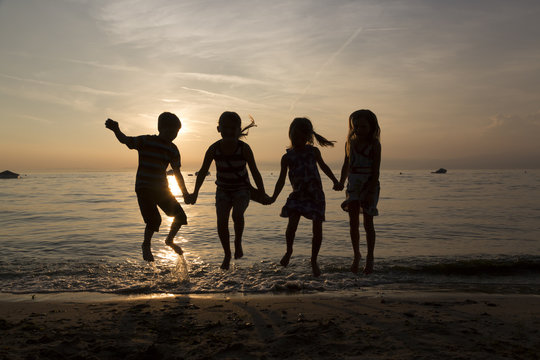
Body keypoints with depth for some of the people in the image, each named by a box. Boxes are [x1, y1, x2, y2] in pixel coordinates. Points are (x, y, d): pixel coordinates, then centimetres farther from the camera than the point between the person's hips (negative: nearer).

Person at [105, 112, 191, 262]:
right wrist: (116, 130, -28)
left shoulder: (172, 149, 5)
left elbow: (177, 172, 7)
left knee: (180, 217, 3)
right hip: (144, 188, -5)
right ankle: (146, 245, 14)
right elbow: (125, 140, -7)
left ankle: (170, 240, 31)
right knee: (154, 220, -16)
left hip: (162, 189, 5)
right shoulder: (146, 141, -6)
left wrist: (184, 192, 1)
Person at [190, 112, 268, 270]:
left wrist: (263, 195, -12)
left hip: (242, 190, -2)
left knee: (237, 214, -29)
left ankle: (238, 242, 0)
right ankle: (227, 254, 8)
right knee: (221, 221, -13)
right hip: (223, 190, 2)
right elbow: (203, 171, -4)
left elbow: (255, 172, -12)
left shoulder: (244, 148, -19)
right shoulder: (214, 149, -15)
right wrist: (195, 193, -5)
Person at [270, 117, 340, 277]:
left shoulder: (313, 151, 6)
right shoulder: (287, 157, 2)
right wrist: (273, 197, -6)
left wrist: (334, 180, 15)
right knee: (292, 223, -17)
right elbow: (281, 180, 5)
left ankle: (314, 261, 17)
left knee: (317, 228, -3)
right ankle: (289, 251, 14)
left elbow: (323, 166, 23)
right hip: (298, 194, -1)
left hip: (316, 194, 1)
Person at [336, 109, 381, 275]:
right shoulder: (350, 142, 8)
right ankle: (356, 255, 22)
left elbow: (376, 170, -10)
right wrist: (341, 183, 4)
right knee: (353, 223, 4)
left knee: (368, 223, 0)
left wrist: (371, 191, -17)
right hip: (353, 185, 4)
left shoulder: (374, 144, -6)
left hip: (369, 186, -4)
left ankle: (370, 258, 13)